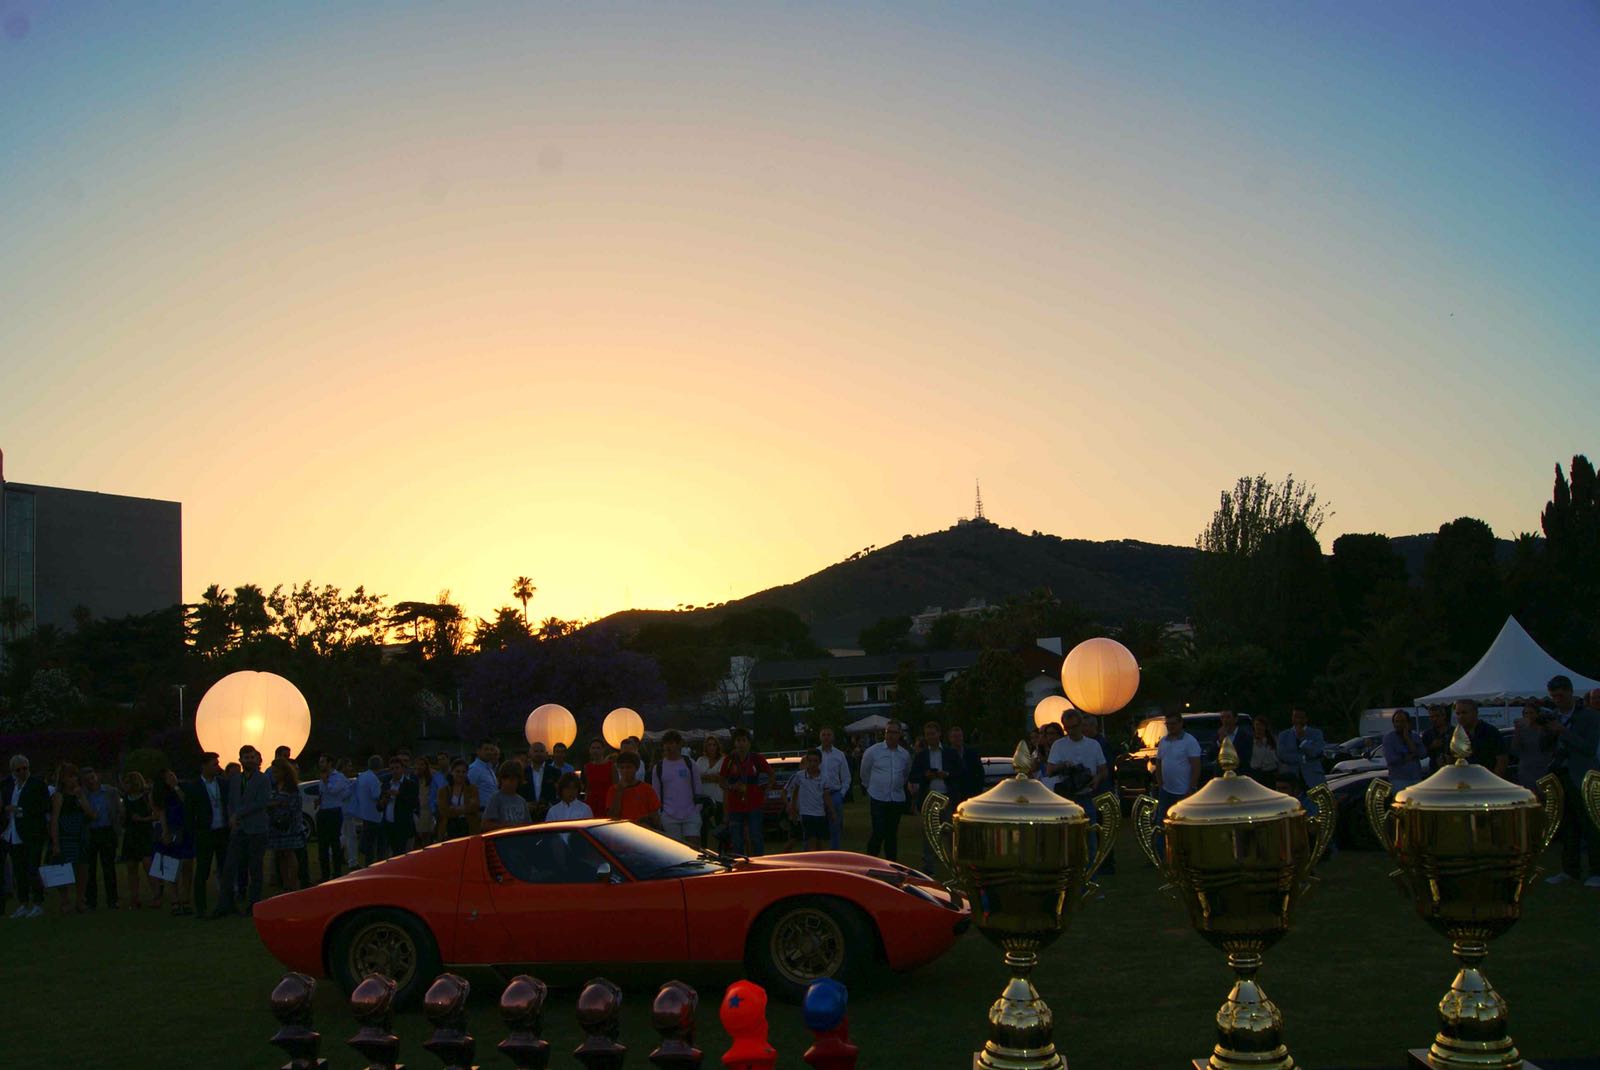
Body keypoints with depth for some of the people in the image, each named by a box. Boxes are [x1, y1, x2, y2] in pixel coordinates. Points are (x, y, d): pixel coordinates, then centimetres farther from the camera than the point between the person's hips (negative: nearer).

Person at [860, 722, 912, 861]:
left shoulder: (905, 754, 6)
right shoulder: (873, 751, -4)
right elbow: (864, 772, 11)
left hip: (897, 799, 3)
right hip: (878, 798, -3)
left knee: (892, 834, 7)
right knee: (878, 833, -12)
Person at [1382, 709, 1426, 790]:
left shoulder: (1415, 736, 10)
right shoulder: (1389, 737, -2)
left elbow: (1423, 754, -6)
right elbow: (1391, 759, -15)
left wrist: (1407, 738, -8)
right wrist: (1412, 756, -6)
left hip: (1416, 779, 4)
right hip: (1399, 780, -4)